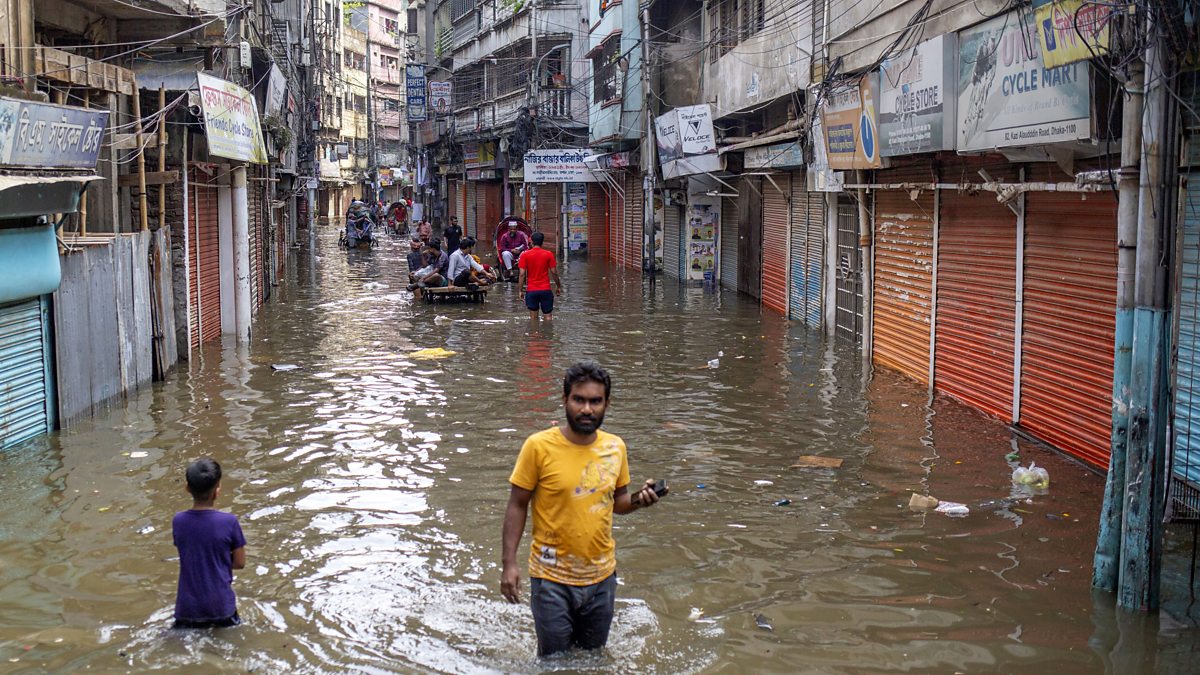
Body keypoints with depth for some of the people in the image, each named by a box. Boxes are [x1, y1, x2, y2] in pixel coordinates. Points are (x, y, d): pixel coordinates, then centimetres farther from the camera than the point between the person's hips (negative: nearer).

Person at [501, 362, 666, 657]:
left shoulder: (615, 447, -1)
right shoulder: (539, 446, -14)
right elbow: (517, 505, -8)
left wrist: (637, 499, -10)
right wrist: (509, 563, -13)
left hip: (602, 577, 4)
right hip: (552, 578, -4)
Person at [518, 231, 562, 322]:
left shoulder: (525, 255, -2)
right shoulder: (549, 254, -2)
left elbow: (522, 274, -5)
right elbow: (554, 272, -1)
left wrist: (521, 290, 0)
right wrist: (559, 286, 11)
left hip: (531, 290, 0)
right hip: (546, 290, 0)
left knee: (534, 317, 7)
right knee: (548, 316, 5)